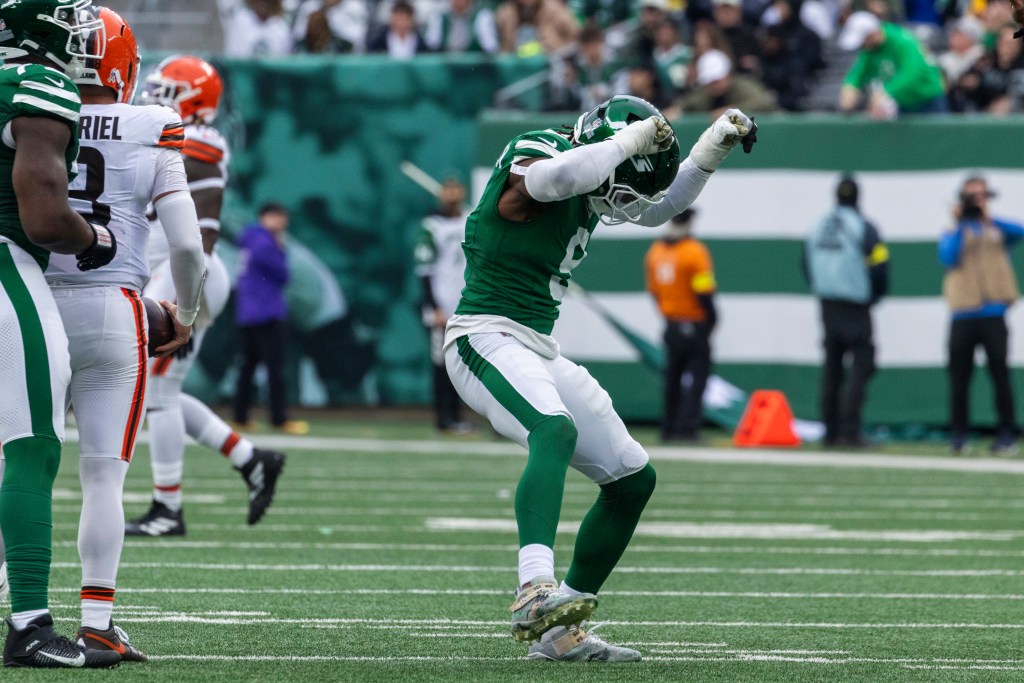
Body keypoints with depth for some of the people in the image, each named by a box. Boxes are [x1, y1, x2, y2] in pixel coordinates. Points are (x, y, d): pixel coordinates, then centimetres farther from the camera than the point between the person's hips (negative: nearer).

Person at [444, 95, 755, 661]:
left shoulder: (588, 177, 11)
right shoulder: (531, 162, -15)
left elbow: (656, 207, 26)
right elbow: (557, 176, -40)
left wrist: (712, 148, 13)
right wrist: (632, 140, -28)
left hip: (539, 350, 10)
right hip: (487, 337, -10)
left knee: (633, 480, 11)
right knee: (555, 432, -37)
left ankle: (559, 631, 16)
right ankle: (536, 590, -55)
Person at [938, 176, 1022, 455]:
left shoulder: (996, 231, 13)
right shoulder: (952, 233, 12)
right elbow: (948, 258, -7)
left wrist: (989, 218, -14)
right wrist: (959, 225, -6)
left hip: (993, 314, 0)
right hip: (963, 316, 0)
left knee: (1000, 374, -5)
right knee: (959, 377, 0)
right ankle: (957, 435, 7)